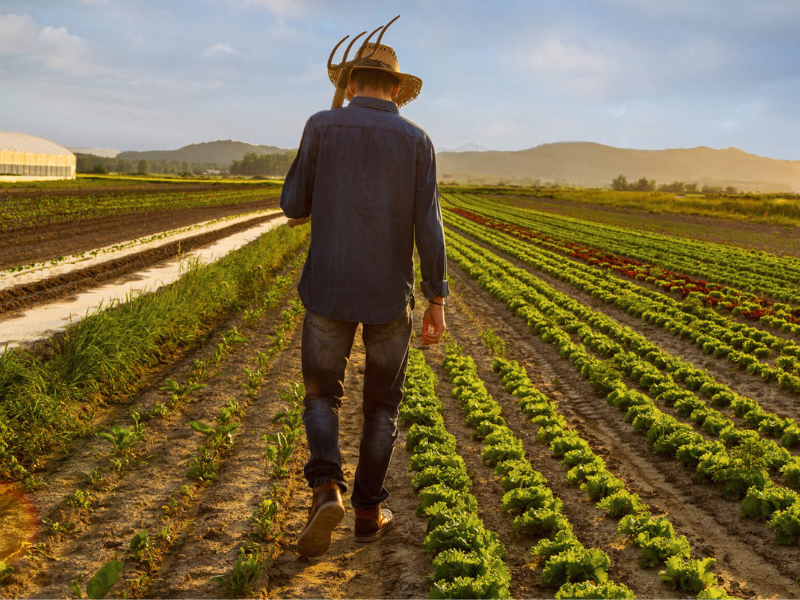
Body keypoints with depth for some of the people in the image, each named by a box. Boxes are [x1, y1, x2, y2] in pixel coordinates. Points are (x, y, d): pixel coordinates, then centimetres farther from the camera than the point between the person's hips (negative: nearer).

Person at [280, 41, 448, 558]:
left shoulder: (322, 126, -3)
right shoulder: (417, 141, -2)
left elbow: (295, 207, 3)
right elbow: (428, 227, -7)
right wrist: (438, 302, -2)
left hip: (329, 289, 0)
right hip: (389, 294, 1)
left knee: (322, 394, 14)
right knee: (382, 402, 17)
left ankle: (326, 490, -10)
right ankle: (369, 509, 21)